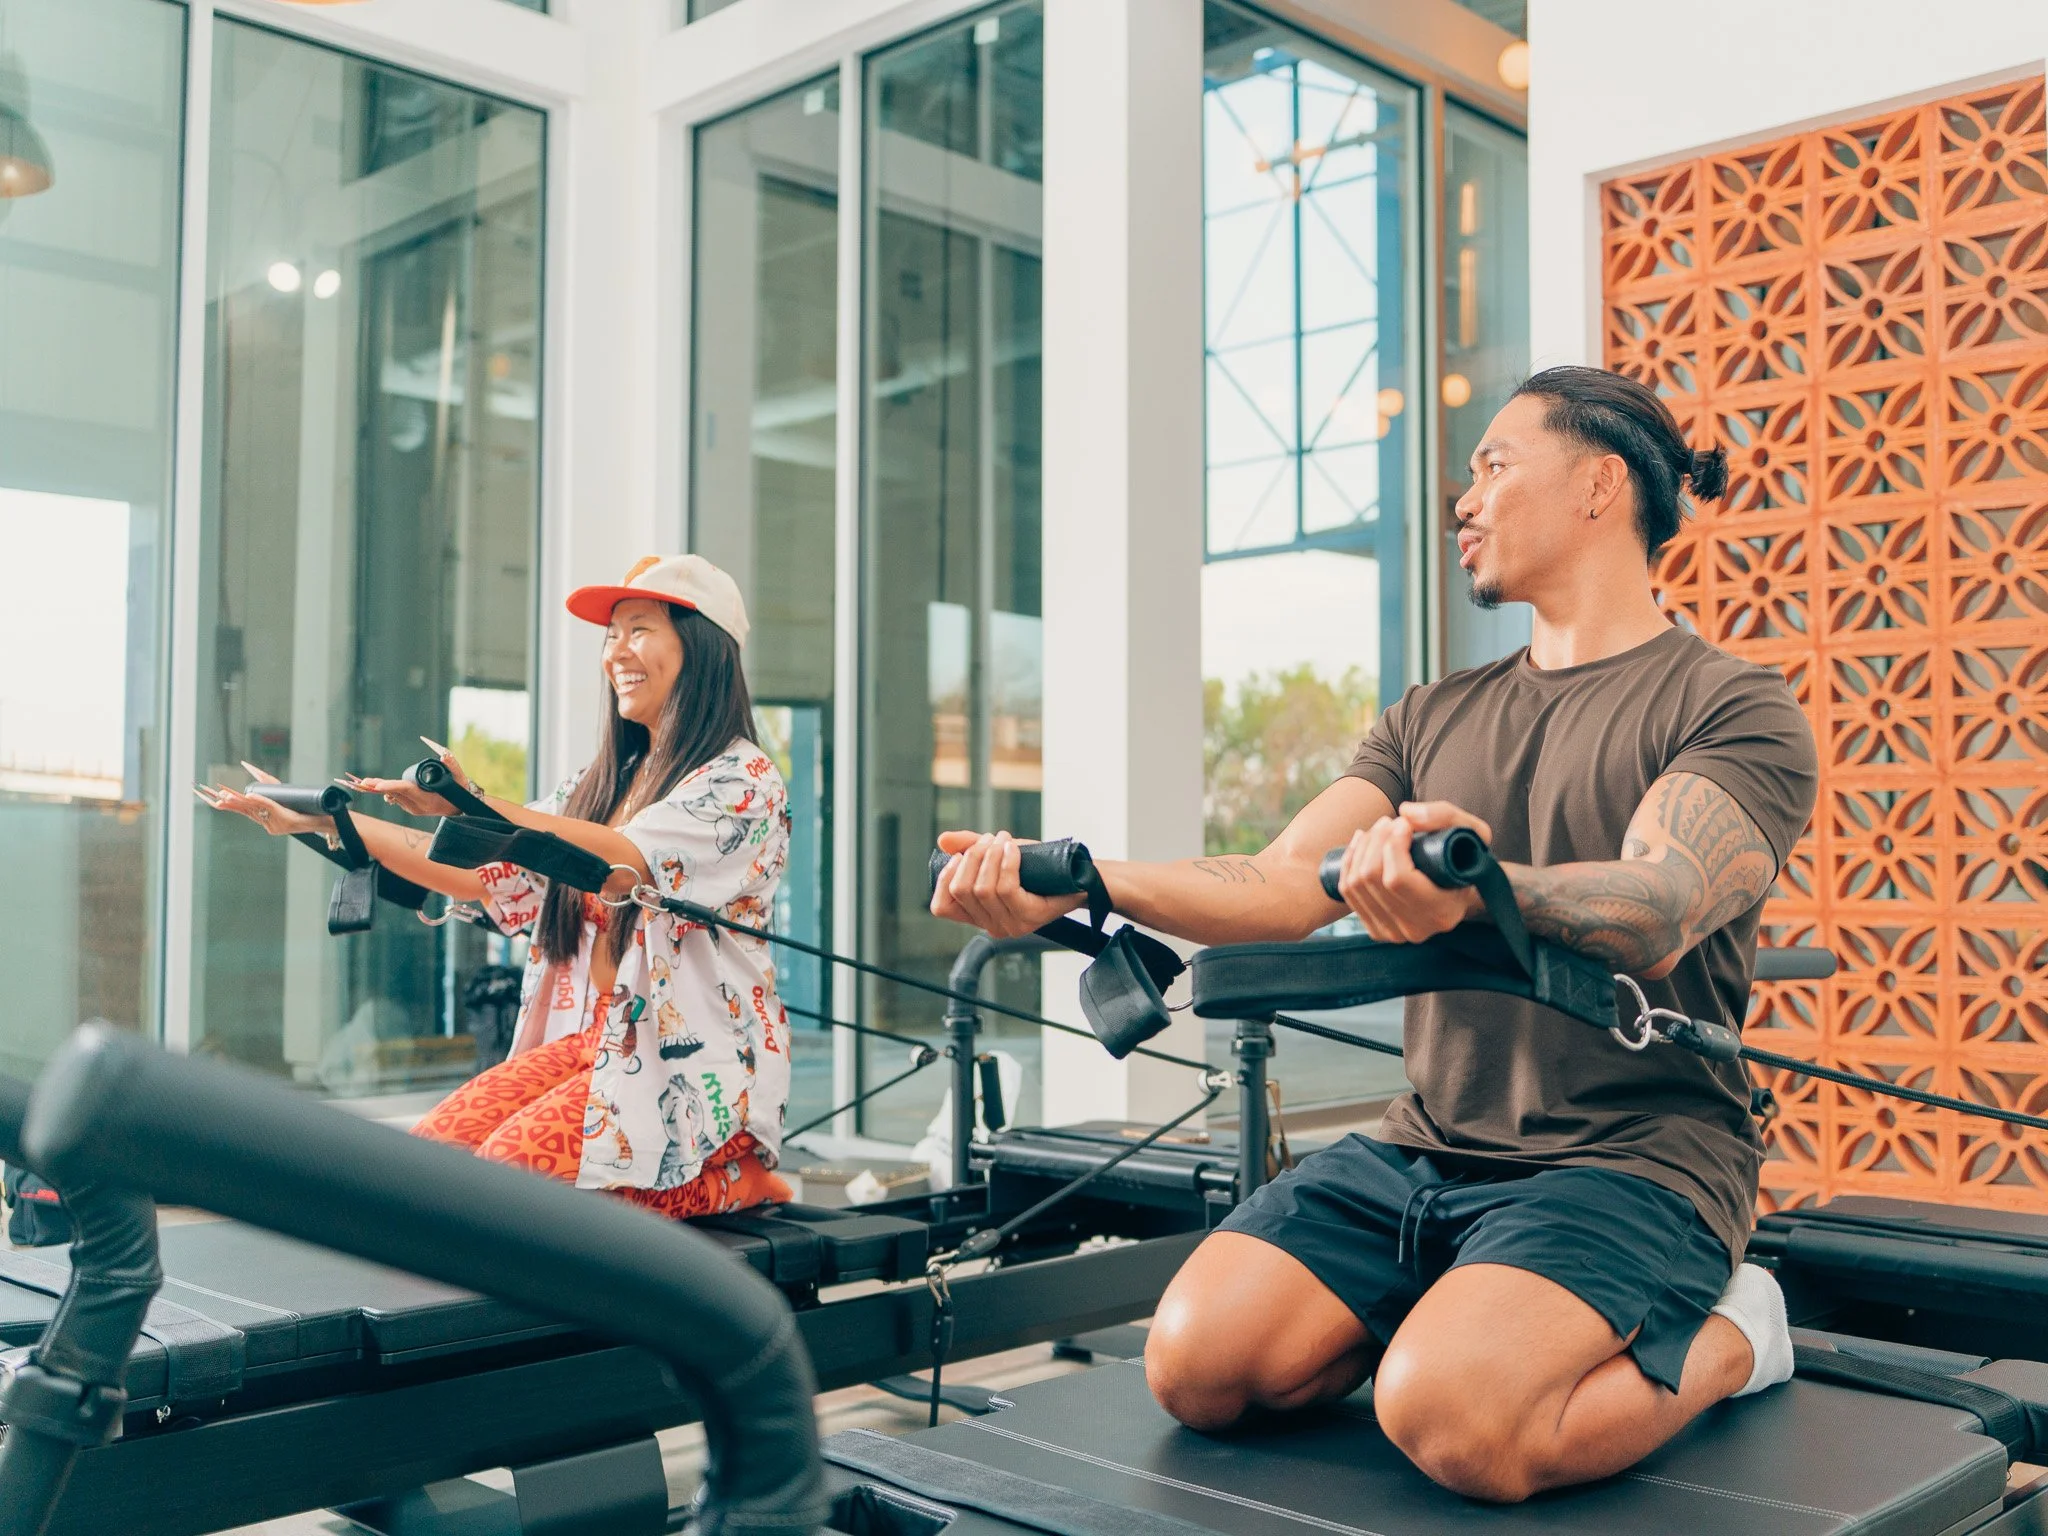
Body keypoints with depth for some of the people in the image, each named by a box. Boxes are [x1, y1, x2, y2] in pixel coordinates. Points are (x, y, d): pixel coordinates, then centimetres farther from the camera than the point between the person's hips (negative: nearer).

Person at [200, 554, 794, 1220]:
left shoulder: (745, 778, -8)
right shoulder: (602, 782, 17)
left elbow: (624, 862, -26)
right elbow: (484, 877, 12)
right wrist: (322, 820, 8)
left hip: (692, 1065, -7)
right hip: (589, 1041, 7)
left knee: (508, 1168, -25)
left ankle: (728, 1178, -3)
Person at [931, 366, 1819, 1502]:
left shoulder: (1736, 711, -4)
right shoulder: (1433, 719, 14)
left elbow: (1653, 918, -23)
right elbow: (1284, 887, 1)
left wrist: (1484, 885, -45)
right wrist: (1080, 882, -16)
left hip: (1630, 1160, -5)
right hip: (1425, 1151, 5)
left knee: (1449, 1418, -30)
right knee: (1196, 1365, -12)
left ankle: (1722, 1338, 1)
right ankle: (1462, 1305, 13)